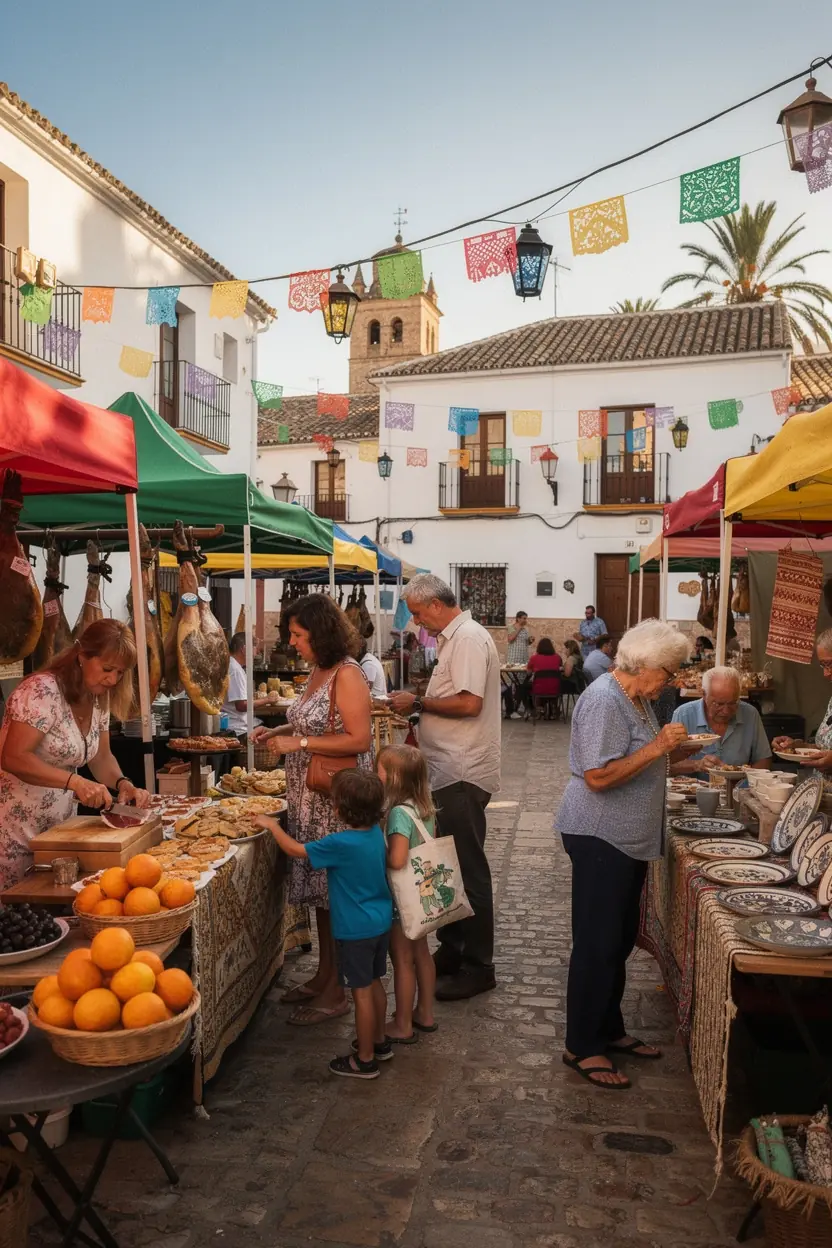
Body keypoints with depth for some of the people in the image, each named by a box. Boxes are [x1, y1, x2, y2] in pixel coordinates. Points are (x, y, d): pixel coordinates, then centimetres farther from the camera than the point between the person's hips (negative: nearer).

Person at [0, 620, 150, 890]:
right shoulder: (43, 691, -21)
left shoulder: (98, 698, 2)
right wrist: (76, 782, -32)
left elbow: (101, 757, 8)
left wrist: (124, 784, -11)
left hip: (58, 827, 7)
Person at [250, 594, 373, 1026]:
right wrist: (278, 731, 7)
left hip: (337, 800, -9)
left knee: (334, 893, 2)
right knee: (319, 888, 17)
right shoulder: (317, 671, 10)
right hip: (309, 799, 9)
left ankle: (334, 993, 15)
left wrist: (299, 742, -21)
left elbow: (359, 738, -22)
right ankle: (323, 977, 31)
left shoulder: (347, 674, -16)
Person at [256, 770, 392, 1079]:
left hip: (355, 930, -8)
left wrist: (272, 825, -1)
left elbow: (297, 850, -13)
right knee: (373, 983, 22)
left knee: (361, 991, 5)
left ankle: (365, 1060, 18)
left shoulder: (340, 844, -26)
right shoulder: (375, 832, -3)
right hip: (380, 922, 8)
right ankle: (378, 1041, 38)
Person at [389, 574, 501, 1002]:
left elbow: (469, 703, -25)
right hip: (449, 771, 10)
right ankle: (451, 952, 29)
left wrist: (418, 703, -14)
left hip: (462, 774, -10)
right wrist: (419, 707, 10)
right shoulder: (455, 638, 16)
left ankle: (478, 968, 10)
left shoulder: (469, 638, -16)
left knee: (468, 870, -1)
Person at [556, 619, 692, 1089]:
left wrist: (675, 751, 5)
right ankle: (582, 1047, 14)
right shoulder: (604, 700, -20)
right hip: (600, 837, -10)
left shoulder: (636, 697, 10)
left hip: (629, 838, 10)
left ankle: (609, 1029, 33)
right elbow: (598, 776, -26)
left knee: (621, 939, 18)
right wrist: (656, 748, -24)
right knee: (598, 944, 0)